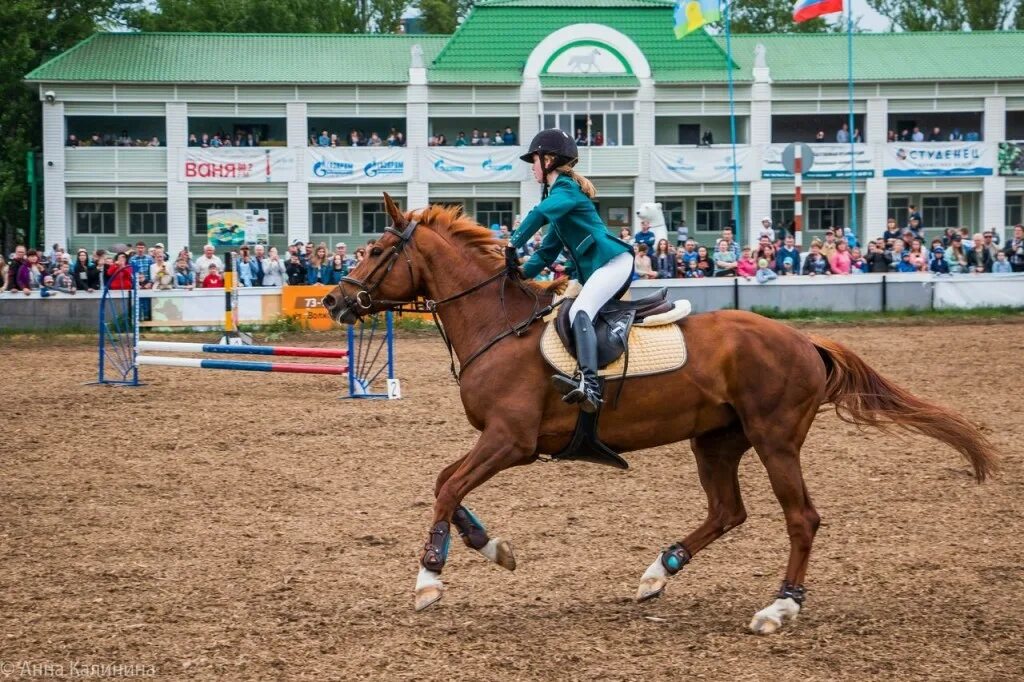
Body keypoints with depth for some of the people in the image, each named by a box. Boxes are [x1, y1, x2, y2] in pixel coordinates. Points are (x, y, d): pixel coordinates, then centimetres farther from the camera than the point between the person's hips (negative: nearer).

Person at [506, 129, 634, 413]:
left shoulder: (565, 188, -4)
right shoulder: (559, 193, 26)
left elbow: (539, 214, -26)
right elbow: (548, 251, 27)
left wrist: (513, 245, -22)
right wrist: (521, 273, 13)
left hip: (614, 261, -12)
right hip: (595, 270, 12)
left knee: (579, 312, -31)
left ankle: (589, 385, -52)